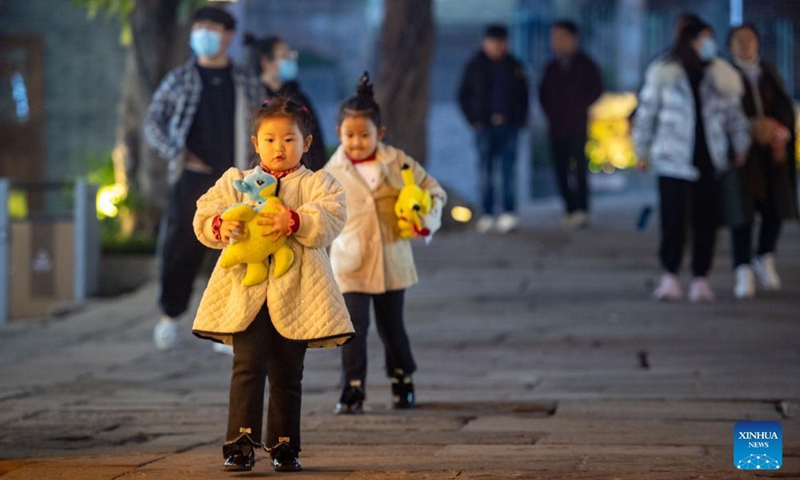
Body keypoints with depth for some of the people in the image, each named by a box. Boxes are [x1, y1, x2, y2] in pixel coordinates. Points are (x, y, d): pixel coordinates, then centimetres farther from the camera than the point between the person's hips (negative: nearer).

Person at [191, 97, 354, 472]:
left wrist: (294, 221, -28)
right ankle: (241, 442, -12)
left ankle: (284, 445, 17)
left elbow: (330, 219, -11)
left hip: (295, 294, 0)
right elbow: (204, 215, 4)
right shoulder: (235, 182, 13)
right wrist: (220, 227, -19)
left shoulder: (317, 184, 8)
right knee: (249, 364, -12)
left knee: (287, 374, 7)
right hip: (246, 290, 0)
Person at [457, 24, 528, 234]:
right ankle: (487, 214, 4)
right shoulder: (475, 66, 5)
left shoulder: (514, 67, 9)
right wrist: (474, 120, 1)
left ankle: (509, 213, -8)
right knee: (485, 171, 1)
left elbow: (523, 96, 15)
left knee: (508, 169, -6)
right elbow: (463, 96, 9)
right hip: (485, 126, 0)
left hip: (508, 126, 0)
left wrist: (520, 120, 5)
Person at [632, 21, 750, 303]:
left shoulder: (721, 76, 8)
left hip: (710, 161, 3)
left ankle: (700, 279, 10)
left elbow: (735, 114, 15)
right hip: (673, 161, -3)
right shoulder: (663, 74, 1)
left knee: (706, 222, 1)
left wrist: (741, 148, 11)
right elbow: (646, 112, 7)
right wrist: (642, 150, 9)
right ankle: (669, 277, 5)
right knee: (673, 221, -8)